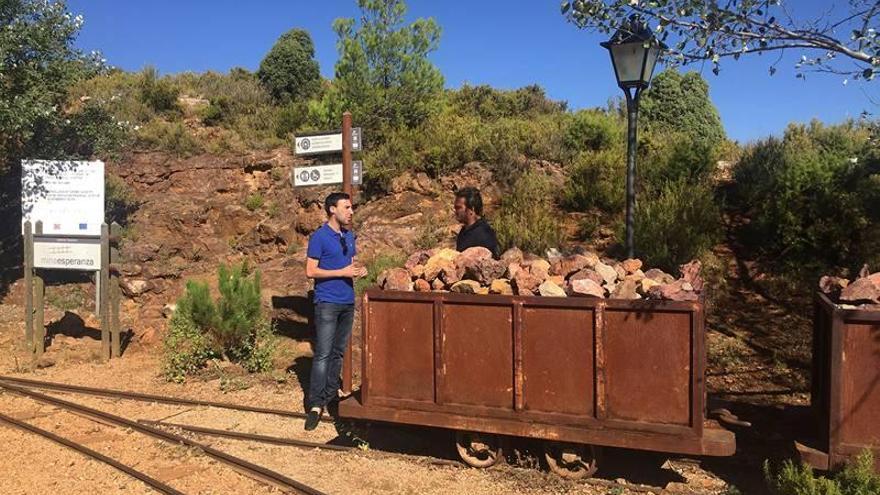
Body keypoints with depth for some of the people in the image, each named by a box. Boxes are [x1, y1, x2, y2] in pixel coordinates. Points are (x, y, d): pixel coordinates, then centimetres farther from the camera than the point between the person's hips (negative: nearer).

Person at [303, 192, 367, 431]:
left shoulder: (349, 235, 12)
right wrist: (343, 272, -18)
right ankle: (316, 404, -6)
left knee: (338, 352, 13)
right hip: (327, 303, -7)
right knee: (323, 354, -8)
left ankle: (331, 393, 24)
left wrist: (358, 270, 0)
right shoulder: (319, 237, -10)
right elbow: (311, 271, -13)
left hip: (348, 302, 7)